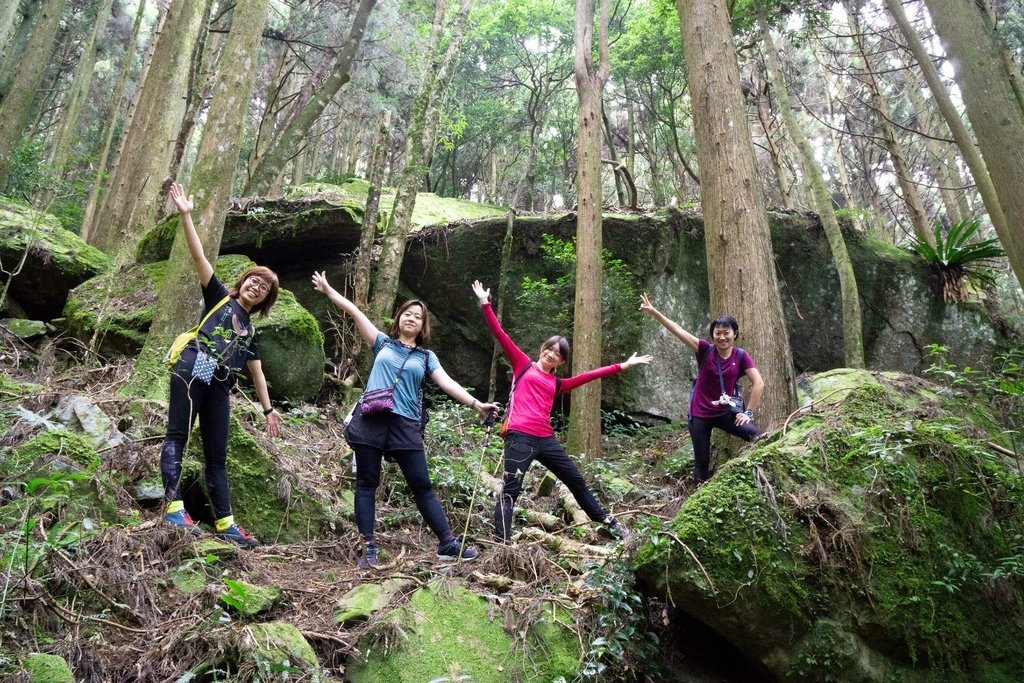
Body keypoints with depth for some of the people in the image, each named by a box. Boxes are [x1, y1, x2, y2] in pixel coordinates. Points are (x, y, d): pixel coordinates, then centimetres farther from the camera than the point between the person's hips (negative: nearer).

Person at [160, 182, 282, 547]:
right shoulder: (219, 297, 14)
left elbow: (257, 372, 26)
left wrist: (268, 409, 21)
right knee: (178, 435, -12)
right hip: (192, 371, -5)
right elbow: (198, 256, 3)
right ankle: (173, 506, -20)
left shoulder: (250, 330, 25)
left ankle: (224, 521, 6)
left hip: (219, 387, 5)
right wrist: (185, 215, -6)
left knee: (217, 453, 5)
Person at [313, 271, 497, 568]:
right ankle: (368, 547, 8)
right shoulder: (383, 343, 14)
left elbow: (447, 383, 5)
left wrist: (476, 404, -5)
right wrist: (328, 290, 11)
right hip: (370, 421, 0)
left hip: (405, 425, 0)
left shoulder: (426, 356, 15)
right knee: (366, 484, 2)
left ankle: (448, 543, 3)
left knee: (422, 485, 0)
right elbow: (355, 312, 12)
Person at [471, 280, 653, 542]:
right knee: (511, 489, -11)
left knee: (577, 481, 17)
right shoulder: (523, 365, 10)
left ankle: (607, 521, 33)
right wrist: (485, 303, -1)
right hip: (520, 437, -6)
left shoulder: (557, 384, 20)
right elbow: (500, 335, 4)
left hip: (545, 439, 6)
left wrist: (622, 366, 23)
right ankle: (502, 540, -12)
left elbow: (590, 375, 22)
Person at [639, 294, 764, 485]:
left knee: (759, 438, -22)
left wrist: (749, 412, -14)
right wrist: (654, 312, -27)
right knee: (701, 461, 6)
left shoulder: (741, 356, -7)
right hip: (700, 414, 0)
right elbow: (678, 330, -19)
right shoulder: (705, 350, -9)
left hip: (724, 413, 1)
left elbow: (758, 384, -9)